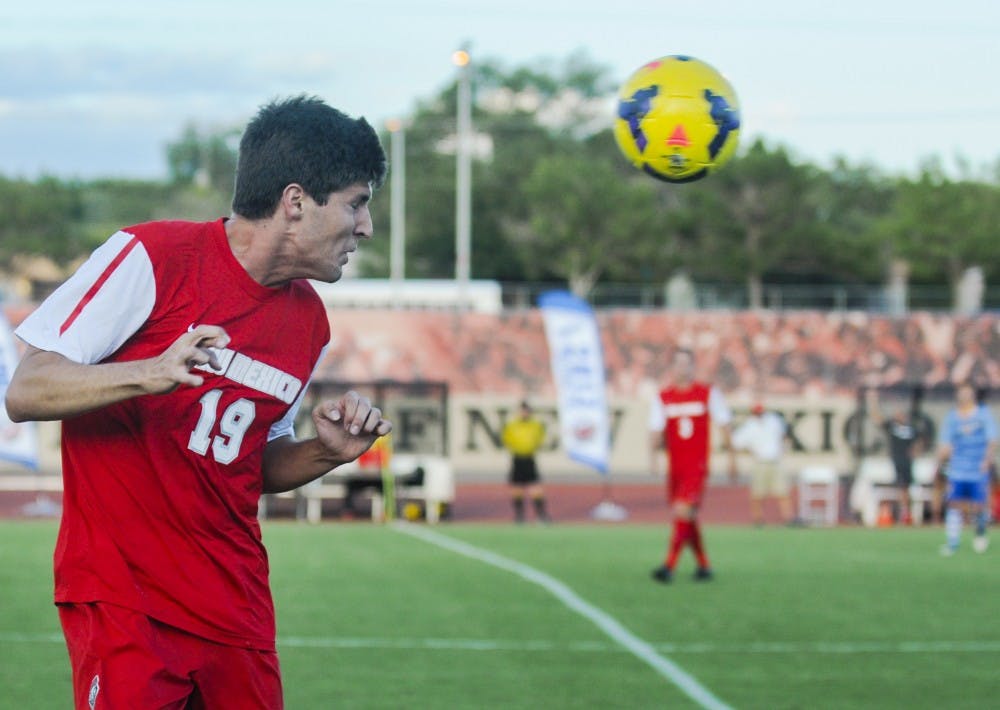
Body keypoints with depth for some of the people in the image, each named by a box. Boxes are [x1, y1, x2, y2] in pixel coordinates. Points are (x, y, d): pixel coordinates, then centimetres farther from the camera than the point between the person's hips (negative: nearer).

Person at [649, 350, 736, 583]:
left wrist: (732, 458, 6)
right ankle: (703, 565, 24)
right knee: (688, 519, 10)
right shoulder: (663, 398, 7)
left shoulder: (708, 394, 1)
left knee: (683, 512, -18)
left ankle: (669, 566, -21)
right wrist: (653, 457, -13)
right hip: (674, 467, 4)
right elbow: (656, 431, 4)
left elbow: (724, 426, 6)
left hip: (698, 467, -4)